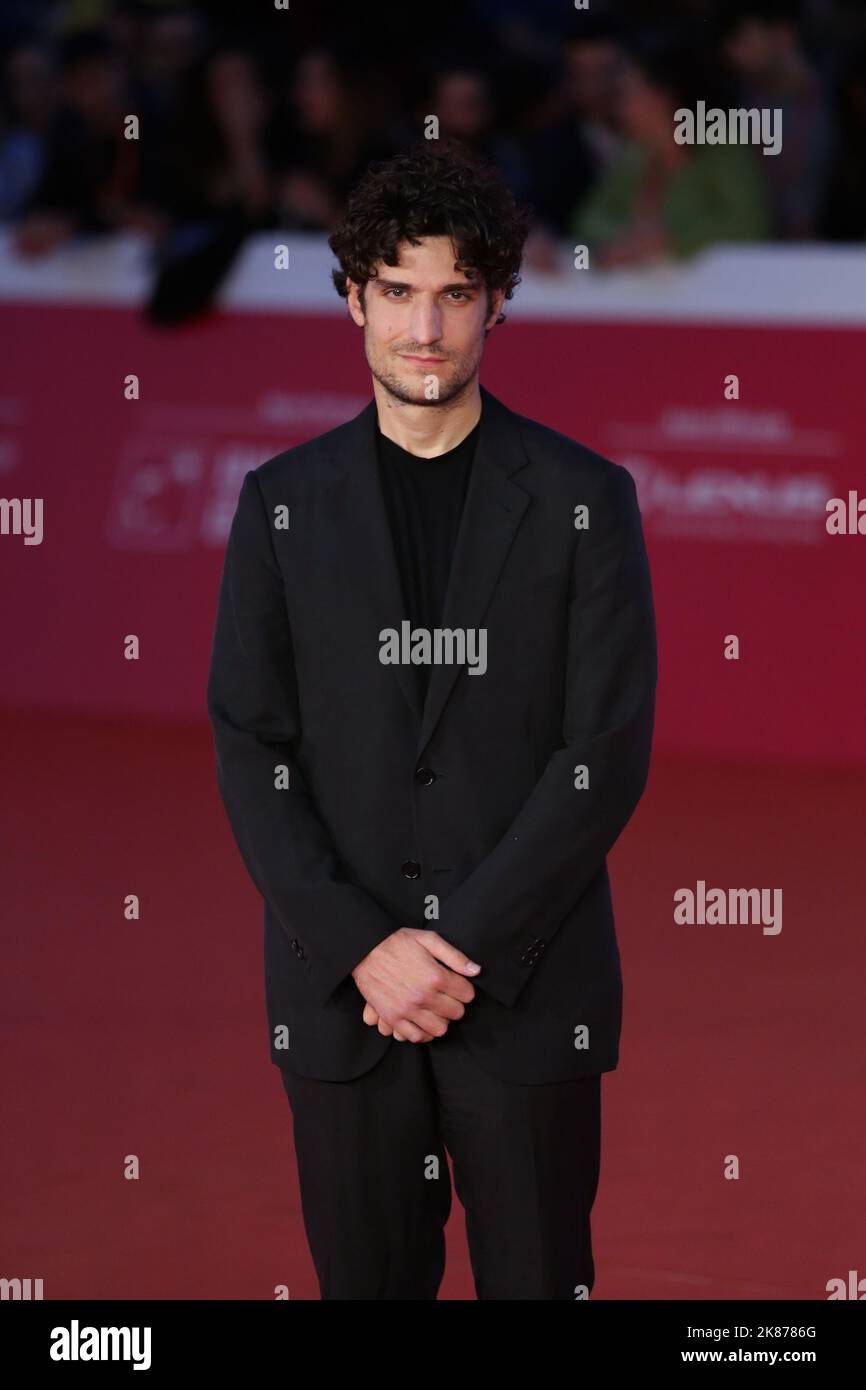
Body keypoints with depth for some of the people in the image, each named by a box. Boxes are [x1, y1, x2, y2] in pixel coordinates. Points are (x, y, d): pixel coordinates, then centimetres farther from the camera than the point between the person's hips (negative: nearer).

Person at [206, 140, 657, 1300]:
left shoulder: (586, 501, 0)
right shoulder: (285, 503, 5)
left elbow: (608, 755, -6)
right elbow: (250, 752, 1)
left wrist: (463, 947, -14)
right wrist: (365, 949, -12)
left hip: (528, 986, -1)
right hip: (338, 990, 2)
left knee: (539, 1278, 3)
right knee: (367, 1278, 8)